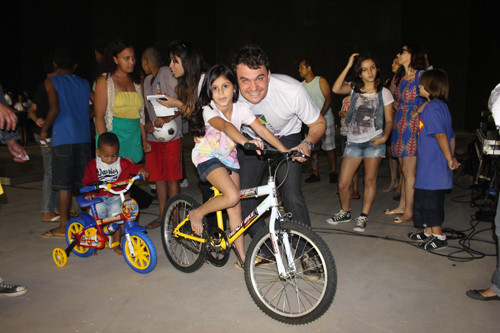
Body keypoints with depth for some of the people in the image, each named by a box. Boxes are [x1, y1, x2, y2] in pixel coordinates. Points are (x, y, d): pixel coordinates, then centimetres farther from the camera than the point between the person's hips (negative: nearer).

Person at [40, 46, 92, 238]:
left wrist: (44, 129, 0)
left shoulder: (51, 82, 1)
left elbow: (54, 109, -12)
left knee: (64, 183, 0)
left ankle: (64, 226, 5)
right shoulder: (84, 83, 14)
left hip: (63, 138, -4)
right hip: (83, 136, 4)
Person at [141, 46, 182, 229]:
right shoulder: (147, 80, 19)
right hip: (154, 134, 8)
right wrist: (147, 123, 3)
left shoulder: (166, 73, -5)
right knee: (158, 177, 10)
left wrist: (167, 118, -23)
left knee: (172, 177, -4)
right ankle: (162, 215, 21)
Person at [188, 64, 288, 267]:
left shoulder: (240, 108, -12)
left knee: (235, 207, 2)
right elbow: (225, 126, -45)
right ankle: (197, 214, 2)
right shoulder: (208, 110, -24)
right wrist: (245, 141, -64)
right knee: (232, 197, -25)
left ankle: (242, 256, 11)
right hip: (207, 157, -4)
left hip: (229, 157, 4)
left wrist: (285, 151, -28)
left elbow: (261, 130, -18)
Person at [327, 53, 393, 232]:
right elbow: (336, 89, -10)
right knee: (343, 184, 0)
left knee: (370, 180, 1)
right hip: (353, 141, 1)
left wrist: (384, 137, -13)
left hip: (373, 142, -1)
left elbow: (389, 120, 4)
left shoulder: (384, 92, 6)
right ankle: (345, 212, 24)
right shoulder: (355, 89, 9)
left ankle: (363, 217, 15)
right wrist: (348, 66, -9)